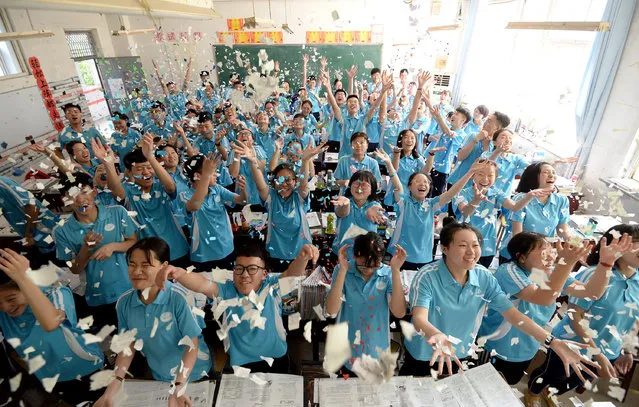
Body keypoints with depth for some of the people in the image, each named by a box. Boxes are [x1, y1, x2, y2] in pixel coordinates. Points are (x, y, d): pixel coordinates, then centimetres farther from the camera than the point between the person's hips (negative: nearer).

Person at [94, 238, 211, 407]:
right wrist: (112, 388, -9)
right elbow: (129, 345, -2)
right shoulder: (124, 302, -12)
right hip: (158, 375, 5)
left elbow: (192, 344, -22)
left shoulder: (180, 298, -28)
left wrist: (178, 388, -28)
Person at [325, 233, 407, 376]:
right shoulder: (342, 271, -12)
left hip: (377, 351, 1)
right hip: (347, 352, 0)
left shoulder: (388, 274, -11)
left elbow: (399, 313, -21)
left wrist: (395, 270, -27)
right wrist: (343, 270, -29)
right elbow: (331, 311, -21)